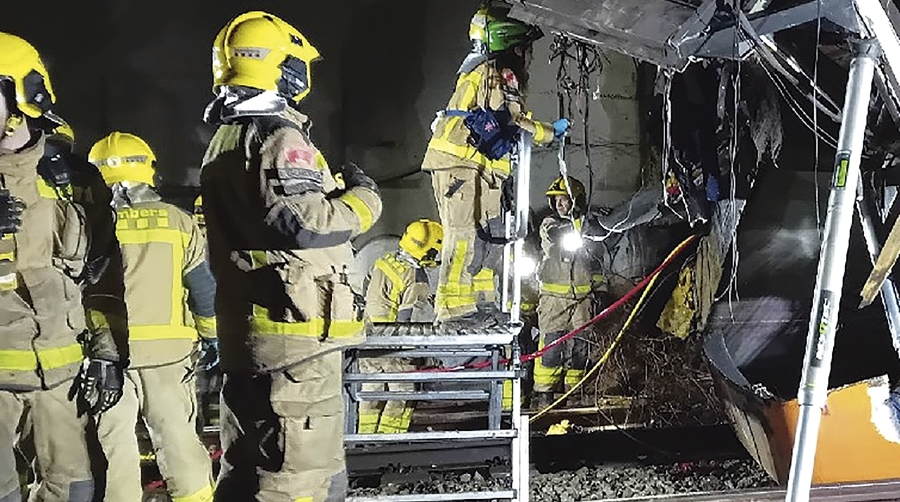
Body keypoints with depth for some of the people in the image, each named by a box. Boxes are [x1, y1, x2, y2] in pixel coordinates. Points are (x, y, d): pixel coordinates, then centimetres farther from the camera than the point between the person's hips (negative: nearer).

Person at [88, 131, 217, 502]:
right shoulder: (178, 221, 3)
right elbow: (204, 287, 6)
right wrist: (211, 335, 17)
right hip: (169, 350, 2)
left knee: (114, 444, 8)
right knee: (177, 436, 12)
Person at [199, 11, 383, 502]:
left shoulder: (224, 141, 18)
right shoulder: (279, 136, -13)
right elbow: (303, 222, -25)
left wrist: (333, 191, 18)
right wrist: (362, 198, -8)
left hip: (243, 332, 10)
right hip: (296, 332, -10)